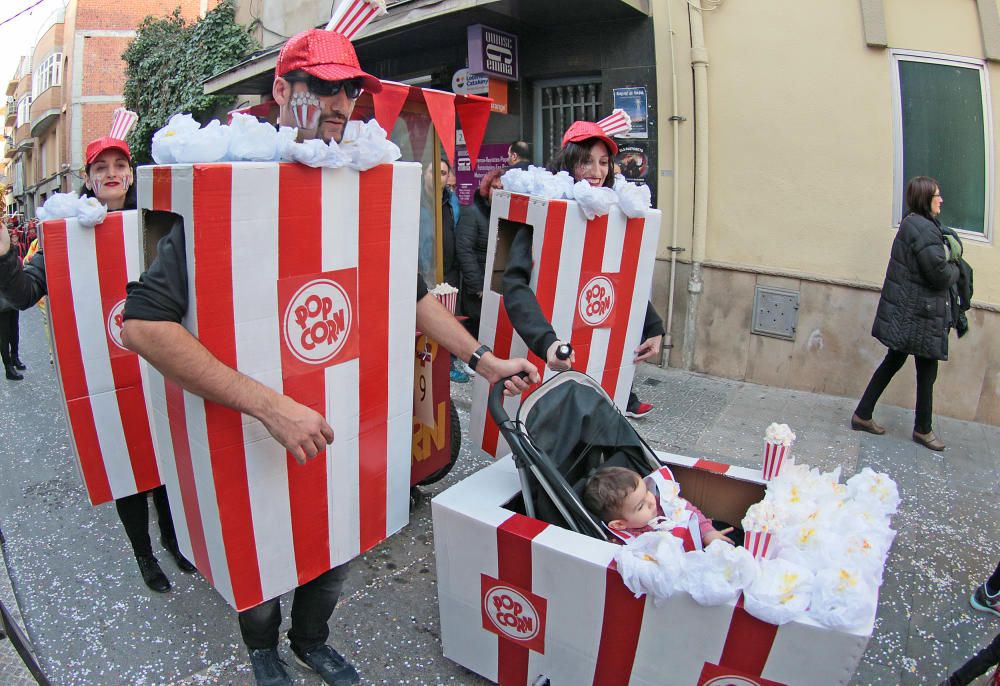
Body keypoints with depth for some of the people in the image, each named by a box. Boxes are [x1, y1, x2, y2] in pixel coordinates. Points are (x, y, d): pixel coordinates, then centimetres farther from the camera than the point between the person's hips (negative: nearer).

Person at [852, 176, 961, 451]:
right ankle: (923, 430, 19)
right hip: (920, 314, -10)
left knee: (893, 362, 15)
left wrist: (950, 266, 2)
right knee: (927, 370, 4)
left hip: (903, 312, 10)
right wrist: (955, 269, -1)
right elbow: (940, 274, -20)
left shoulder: (912, 224, 14)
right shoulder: (923, 228, -18)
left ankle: (862, 415, 18)